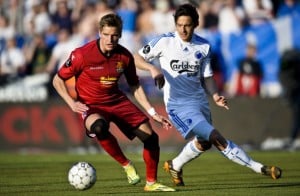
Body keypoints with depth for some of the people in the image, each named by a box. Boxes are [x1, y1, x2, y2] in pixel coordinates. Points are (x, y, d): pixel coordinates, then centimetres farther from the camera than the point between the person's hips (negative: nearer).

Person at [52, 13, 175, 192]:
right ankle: (126, 164, -16)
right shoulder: (82, 54, -18)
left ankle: (151, 183, 17)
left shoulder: (125, 56, -5)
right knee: (100, 127, -40)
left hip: (117, 101, 5)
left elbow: (135, 87, 9)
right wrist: (72, 103, -20)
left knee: (150, 136, -6)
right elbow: (58, 80, -7)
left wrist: (153, 113, 4)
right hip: (91, 106, -5)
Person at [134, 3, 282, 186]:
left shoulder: (204, 46, 3)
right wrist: (153, 68, -19)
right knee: (218, 139, -16)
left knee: (204, 143, 21)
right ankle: (260, 168, -12)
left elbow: (207, 77, 10)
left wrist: (215, 95, -8)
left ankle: (174, 166, 47)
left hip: (200, 101, 6)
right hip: (178, 104, -6)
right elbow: (137, 58, 0)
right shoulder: (164, 42, -8)